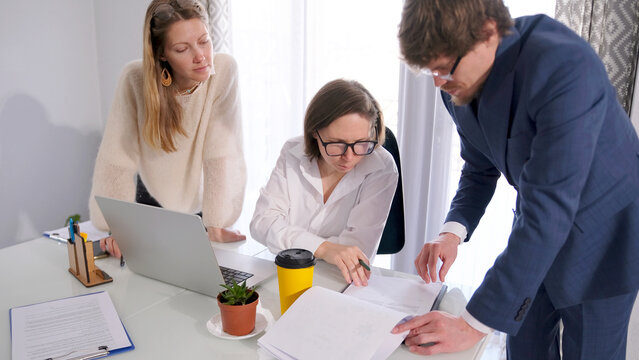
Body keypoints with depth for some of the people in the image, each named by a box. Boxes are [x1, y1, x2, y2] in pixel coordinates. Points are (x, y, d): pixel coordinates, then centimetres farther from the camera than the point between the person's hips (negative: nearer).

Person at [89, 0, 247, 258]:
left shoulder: (223, 71, -24)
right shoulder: (136, 79, -22)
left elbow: (221, 155, -25)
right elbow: (117, 159, -21)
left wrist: (215, 224, -31)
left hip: (204, 204, 0)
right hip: (154, 201, 1)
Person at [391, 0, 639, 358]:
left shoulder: (565, 65, -33)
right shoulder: (460, 85, -10)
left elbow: (550, 208, -37)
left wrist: (475, 324, -36)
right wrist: (453, 231, -17)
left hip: (601, 230, -5)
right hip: (535, 225, 6)